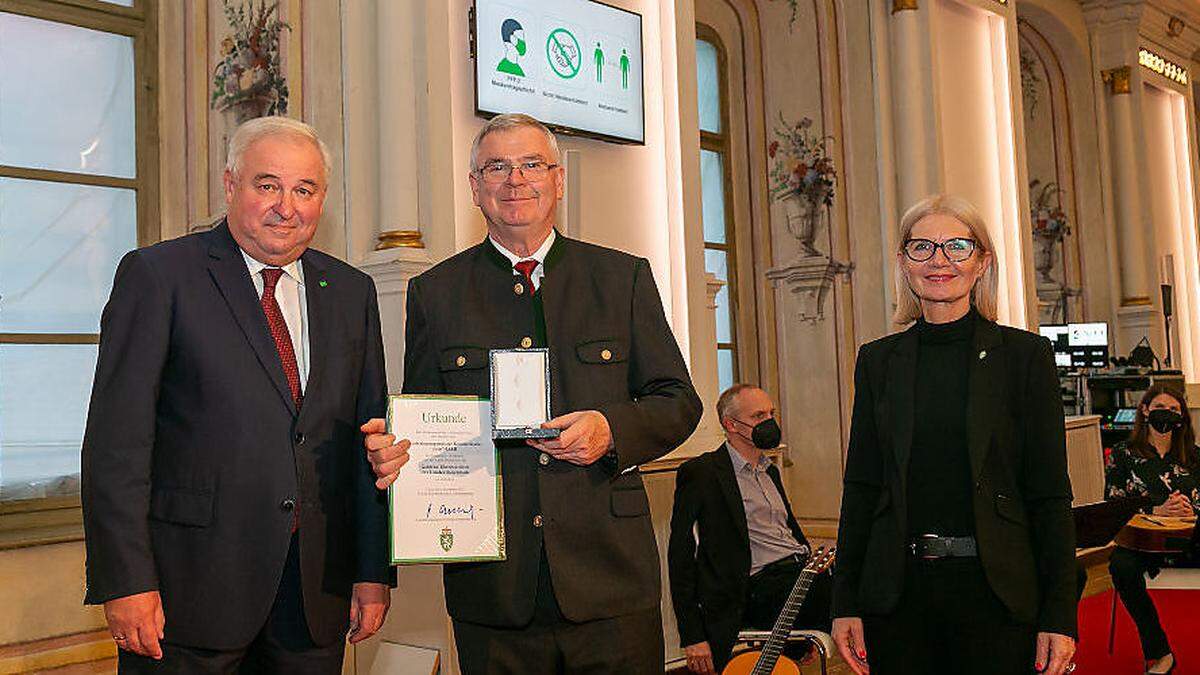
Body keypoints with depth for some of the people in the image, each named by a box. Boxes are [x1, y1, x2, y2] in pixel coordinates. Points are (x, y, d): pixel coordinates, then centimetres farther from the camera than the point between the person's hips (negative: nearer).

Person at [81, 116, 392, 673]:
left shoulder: (351, 291, 9)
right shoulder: (156, 275, -4)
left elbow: (370, 435, 9)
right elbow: (117, 438, -8)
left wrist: (374, 571, 5)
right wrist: (125, 580, -14)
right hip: (191, 581, -3)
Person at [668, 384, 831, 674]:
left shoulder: (770, 471, 25)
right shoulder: (700, 473, -1)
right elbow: (680, 555, -4)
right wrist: (692, 637, -9)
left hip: (801, 573, 8)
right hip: (762, 588, -8)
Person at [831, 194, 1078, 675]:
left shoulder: (1025, 355, -1)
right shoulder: (878, 360, 6)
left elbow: (1051, 495, -2)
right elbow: (861, 486, 6)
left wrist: (1059, 614, -8)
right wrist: (845, 602, 1)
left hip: (995, 589, -2)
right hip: (898, 590, 2)